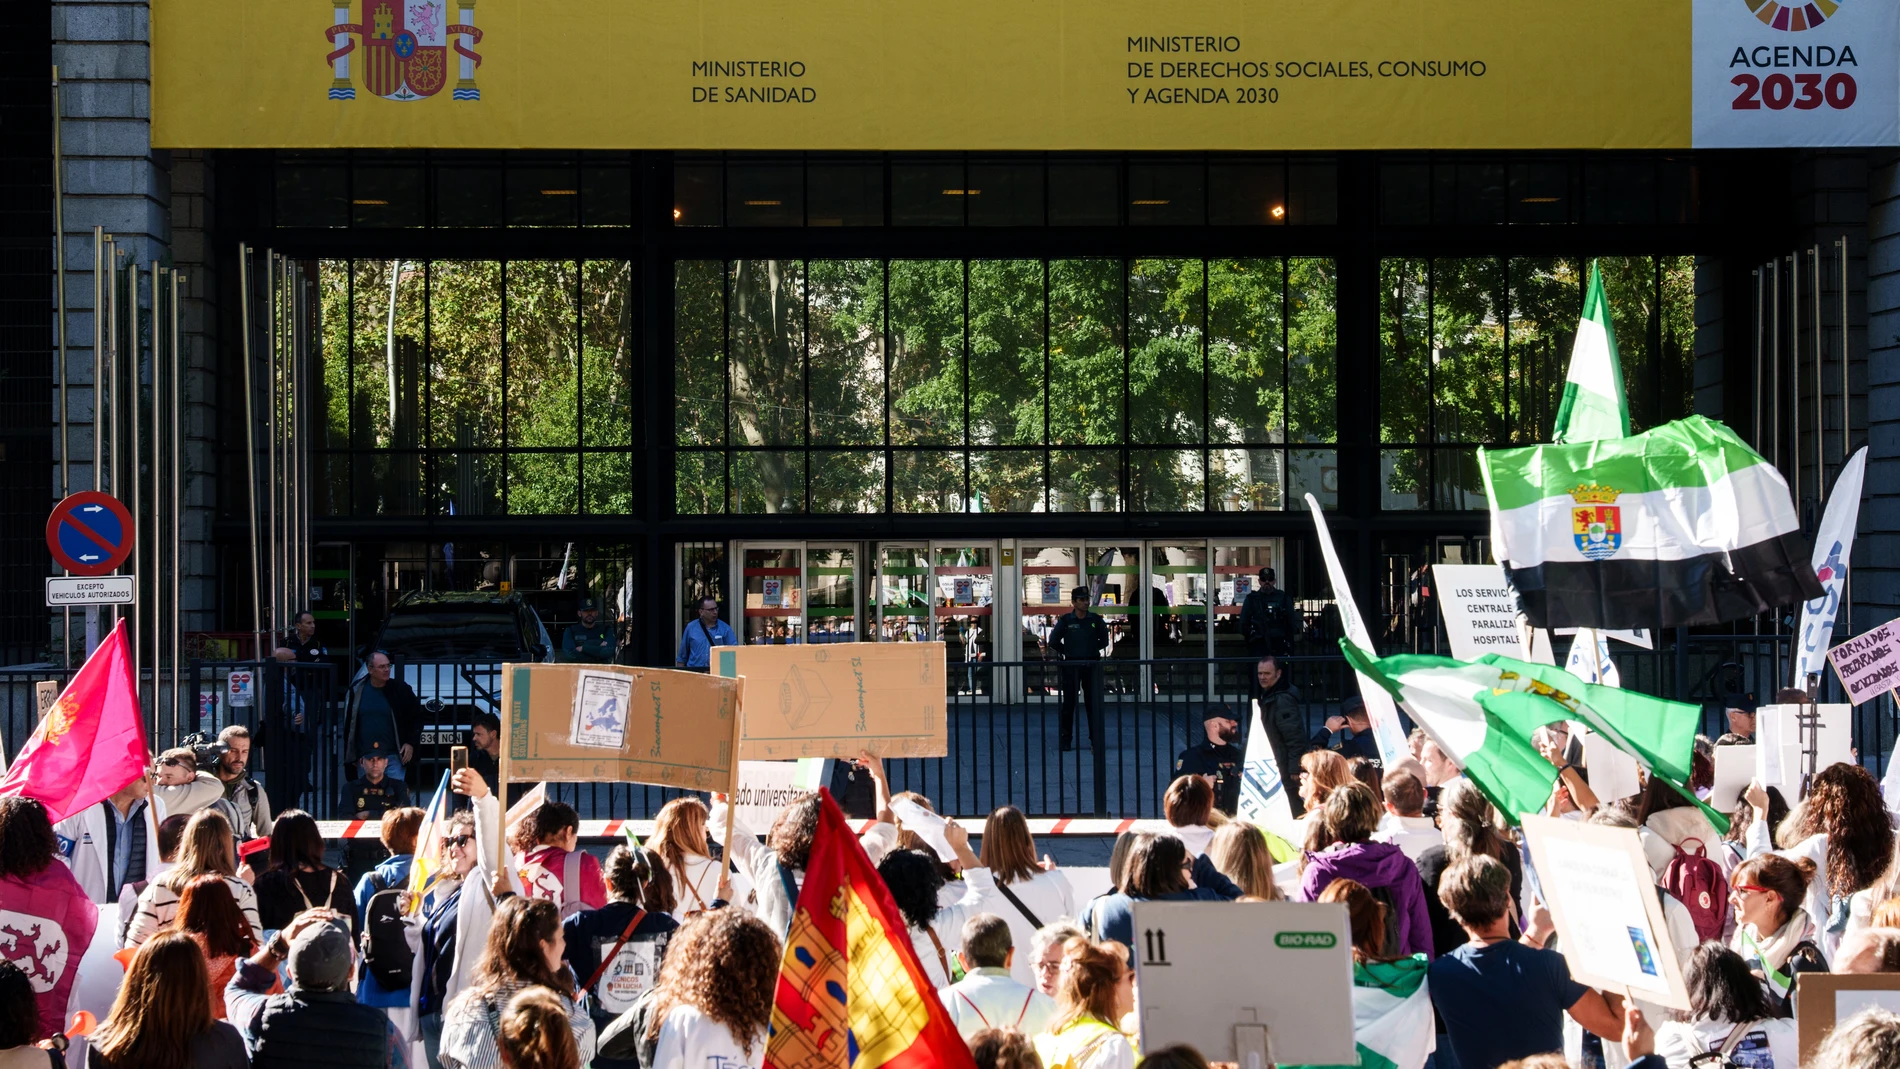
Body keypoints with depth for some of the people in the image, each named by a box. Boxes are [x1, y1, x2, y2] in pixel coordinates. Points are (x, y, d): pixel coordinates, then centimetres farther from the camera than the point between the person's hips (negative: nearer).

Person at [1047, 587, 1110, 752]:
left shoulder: (1096, 620, 4)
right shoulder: (1065, 620, -1)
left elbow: (1104, 641, 14)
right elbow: (1053, 641, 5)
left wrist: (1090, 651, 6)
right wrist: (1067, 652, 5)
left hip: (1092, 665, 1)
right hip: (1071, 666, -1)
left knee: (1094, 703, 4)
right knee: (1068, 703, 0)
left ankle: (1095, 739, 10)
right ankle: (1066, 740, 4)